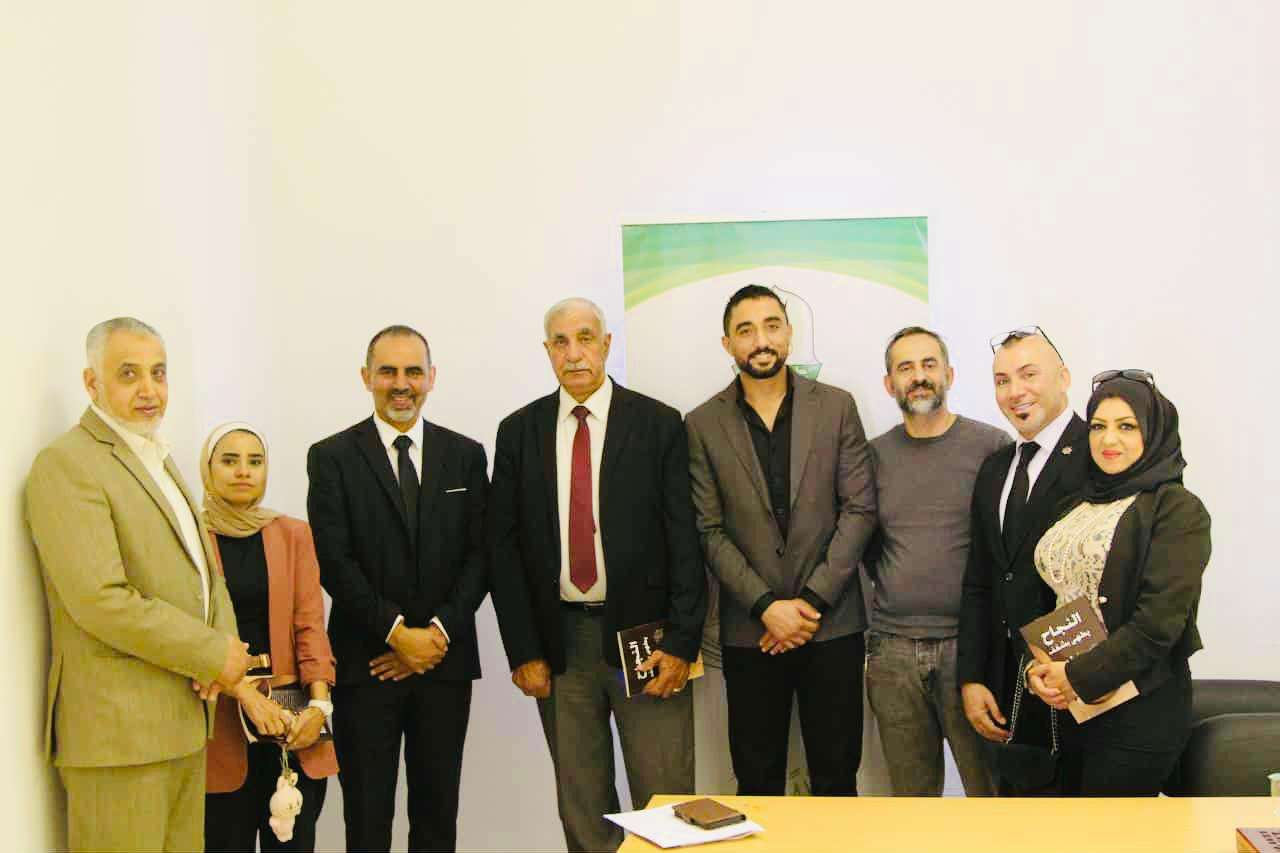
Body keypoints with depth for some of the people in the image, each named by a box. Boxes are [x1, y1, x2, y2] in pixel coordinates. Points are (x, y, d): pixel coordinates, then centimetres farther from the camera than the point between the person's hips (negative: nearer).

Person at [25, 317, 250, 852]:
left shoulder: (159, 461, 16)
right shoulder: (66, 465, -12)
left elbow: (204, 567, 17)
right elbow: (101, 601, -22)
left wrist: (226, 643, -3)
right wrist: (213, 654, -15)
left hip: (185, 719, 8)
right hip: (118, 727, -8)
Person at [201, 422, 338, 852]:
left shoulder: (293, 534, 9)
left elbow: (309, 623, 4)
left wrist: (319, 703, -8)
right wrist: (247, 694, -17)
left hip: (293, 718, 2)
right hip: (221, 719, -2)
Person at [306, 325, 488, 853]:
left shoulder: (465, 455, 8)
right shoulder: (332, 457, 0)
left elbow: (480, 553, 3)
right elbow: (333, 561, -7)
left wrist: (439, 632, -9)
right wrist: (398, 633, -13)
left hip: (445, 659, 2)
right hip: (366, 662, -2)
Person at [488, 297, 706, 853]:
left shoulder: (659, 424, -1)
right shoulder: (518, 432, 5)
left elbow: (685, 540, -3)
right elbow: (502, 545, 4)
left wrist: (681, 642, -9)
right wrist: (522, 650, -1)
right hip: (557, 640, 2)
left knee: (665, 799, 2)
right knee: (581, 805, 12)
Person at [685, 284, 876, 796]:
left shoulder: (836, 407, 3)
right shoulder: (703, 425, 2)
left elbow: (859, 510, -2)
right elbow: (709, 531, -2)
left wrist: (815, 600, -9)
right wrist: (766, 606, -12)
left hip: (832, 624, 0)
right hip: (749, 631, 0)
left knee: (836, 778, 9)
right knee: (756, 782, 10)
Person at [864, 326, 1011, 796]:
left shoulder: (992, 446, -2)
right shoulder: (874, 454, 8)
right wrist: (892, 588, 7)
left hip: (971, 646, -3)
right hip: (892, 652, 3)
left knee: (993, 792, 4)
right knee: (912, 799, 11)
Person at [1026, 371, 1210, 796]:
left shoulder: (1177, 510, -9)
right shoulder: (1079, 507, 13)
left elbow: (1159, 620, -17)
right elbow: (1050, 598, 13)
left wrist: (1079, 676, -15)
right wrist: (1039, 668, -4)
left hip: (1140, 711, -6)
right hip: (1070, 704, 7)